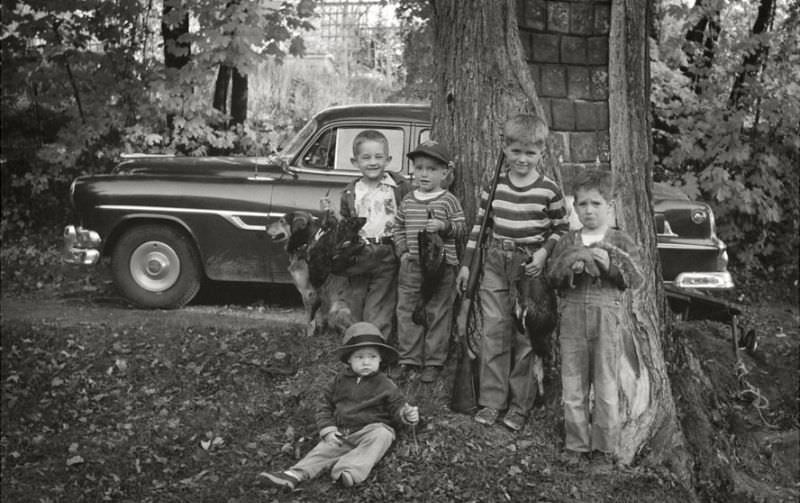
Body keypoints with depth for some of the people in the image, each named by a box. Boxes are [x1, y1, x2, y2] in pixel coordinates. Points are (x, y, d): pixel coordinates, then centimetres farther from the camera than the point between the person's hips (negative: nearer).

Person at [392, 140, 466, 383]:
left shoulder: (448, 200, -3)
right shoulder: (408, 201, 8)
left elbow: (461, 227, -2)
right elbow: (399, 228, 16)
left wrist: (444, 226, -20)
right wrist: (402, 251, 3)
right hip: (411, 266, 4)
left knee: (437, 314, 3)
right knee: (407, 312, 8)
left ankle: (434, 361, 14)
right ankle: (409, 359, 19)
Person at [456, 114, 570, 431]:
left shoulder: (549, 190, -4)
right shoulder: (494, 185, 3)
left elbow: (562, 228, 4)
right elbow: (479, 224, 9)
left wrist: (544, 252, -12)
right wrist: (466, 263, 8)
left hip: (529, 266, -2)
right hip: (495, 263, 2)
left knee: (525, 336, 2)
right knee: (493, 331, 2)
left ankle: (520, 405, 13)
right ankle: (491, 401, 12)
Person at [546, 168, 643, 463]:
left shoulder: (620, 242, 5)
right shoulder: (567, 242, 10)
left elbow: (635, 280, -1)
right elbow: (552, 278, 6)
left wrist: (611, 264, -15)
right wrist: (568, 267, -14)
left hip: (607, 317, -2)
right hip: (572, 316, 2)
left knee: (606, 385, 4)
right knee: (573, 386, 6)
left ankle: (606, 445, 17)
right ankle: (576, 444, 17)